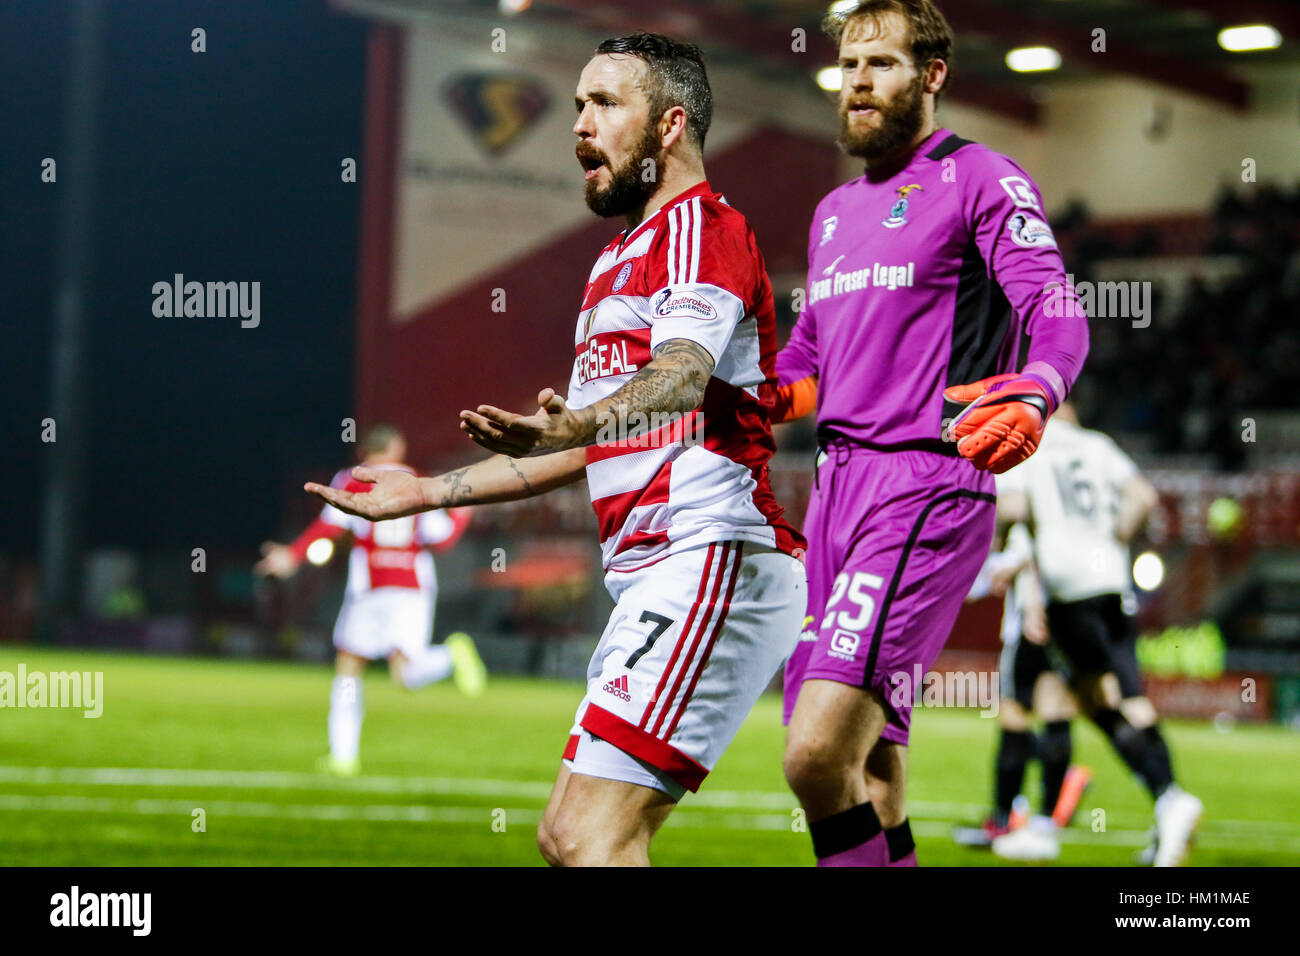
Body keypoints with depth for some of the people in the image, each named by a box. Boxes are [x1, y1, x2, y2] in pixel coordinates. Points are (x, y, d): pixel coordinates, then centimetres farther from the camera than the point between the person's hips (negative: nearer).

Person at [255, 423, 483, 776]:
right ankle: (452, 655, -31)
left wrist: (294, 554, -8)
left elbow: (333, 523, -9)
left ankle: (344, 755, 5)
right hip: (415, 584, 2)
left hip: (371, 586, -2)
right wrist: (461, 513, 26)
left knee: (349, 666, 10)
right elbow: (439, 537, 8)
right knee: (406, 673, -4)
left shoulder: (352, 481, 6)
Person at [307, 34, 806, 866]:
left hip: (716, 563, -11)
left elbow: (682, 378, -28)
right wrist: (424, 493, 33)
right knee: (565, 838, 10)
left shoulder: (701, 226, -7)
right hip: (652, 580, 11)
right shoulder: (618, 260, 26)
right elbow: (576, 452, 32)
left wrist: (571, 423, -47)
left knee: (591, 839, -19)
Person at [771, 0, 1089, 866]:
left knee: (819, 755, -21)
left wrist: (1031, 396, -34)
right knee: (868, 784, 5)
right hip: (838, 482, 8)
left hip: (931, 487, -8)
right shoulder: (836, 211, 23)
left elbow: (1057, 312, -14)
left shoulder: (978, 180, -1)